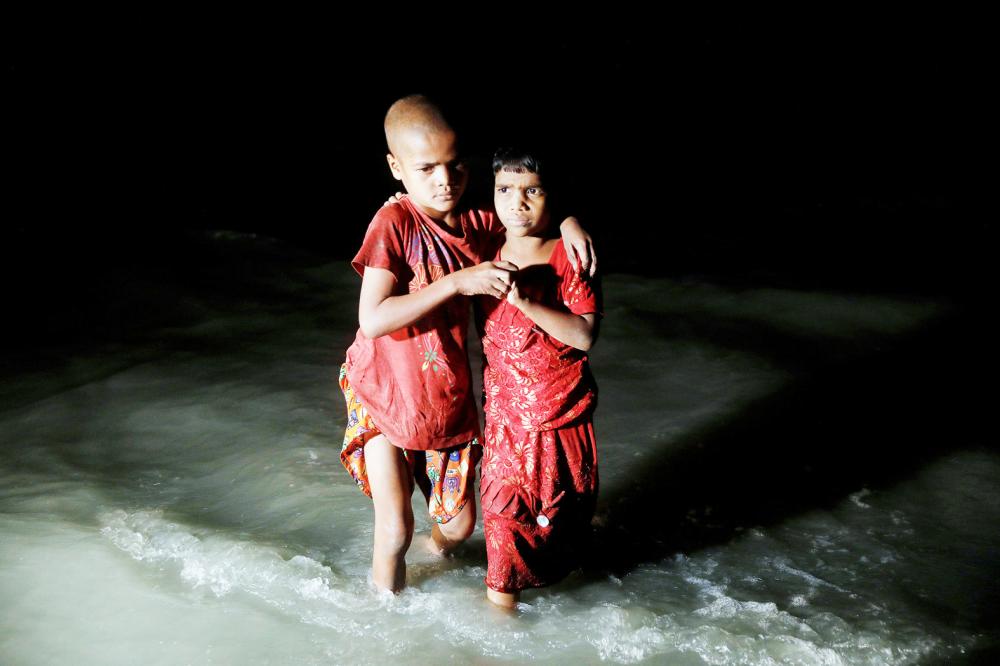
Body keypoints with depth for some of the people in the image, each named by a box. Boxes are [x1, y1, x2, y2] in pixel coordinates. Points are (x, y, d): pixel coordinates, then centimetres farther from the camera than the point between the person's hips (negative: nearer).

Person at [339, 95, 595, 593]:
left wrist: (568, 223, -9)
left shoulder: (478, 225, -5)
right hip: (384, 397, -4)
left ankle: (437, 547, 51)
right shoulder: (394, 223, -20)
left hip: (448, 400, 5)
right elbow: (373, 319, -29)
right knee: (395, 530, -4)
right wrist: (459, 280, -32)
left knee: (460, 524, 15)